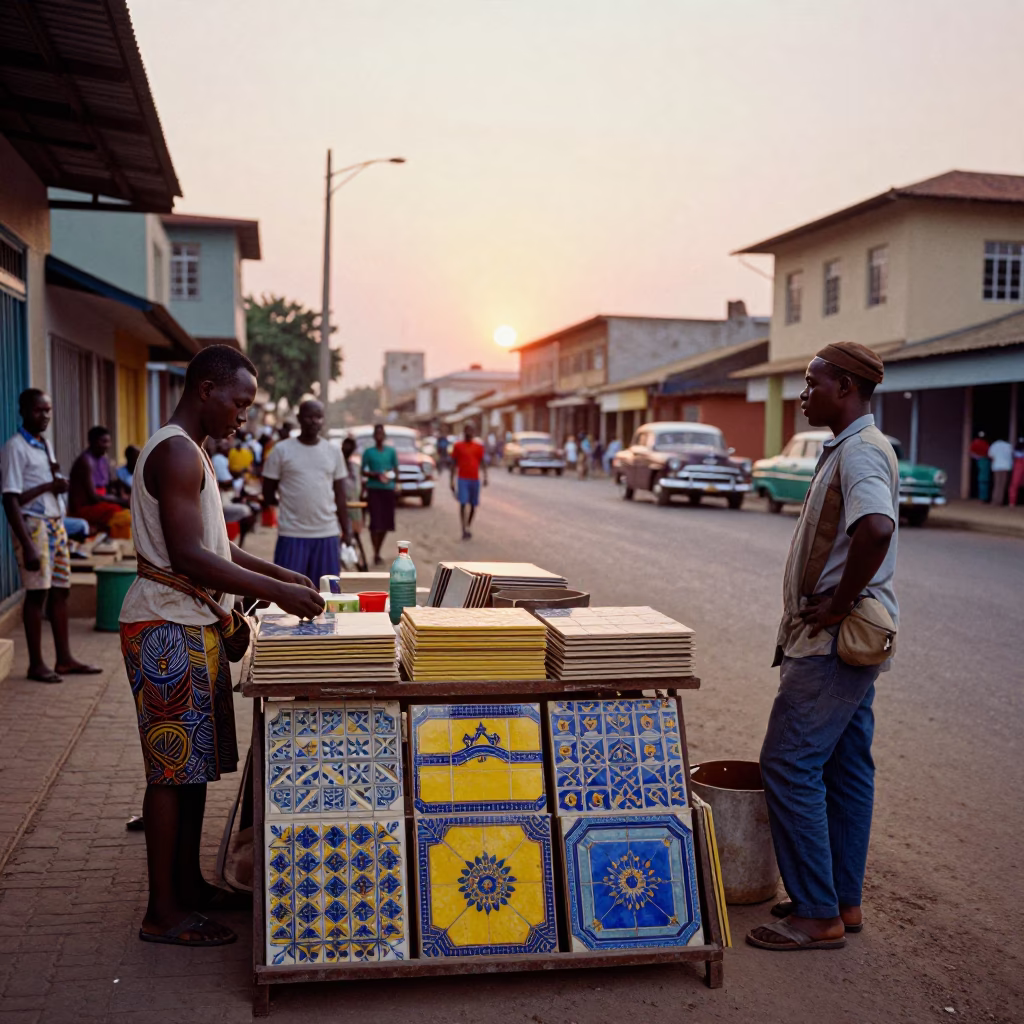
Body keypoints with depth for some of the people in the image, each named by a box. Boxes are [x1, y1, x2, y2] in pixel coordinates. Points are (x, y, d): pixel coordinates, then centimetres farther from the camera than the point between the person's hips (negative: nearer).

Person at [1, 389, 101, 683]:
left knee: (60, 591, 9)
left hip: (55, 523, 8)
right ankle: (36, 664, 4)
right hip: (32, 525, -8)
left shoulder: (45, 445, 15)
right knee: (38, 592, -5)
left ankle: (64, 659, 16)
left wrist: (57, 484, 1)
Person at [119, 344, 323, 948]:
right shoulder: (177, 452, -16)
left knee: (195, 762, 15)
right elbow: (188, 555, -24)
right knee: (174, 766, -4)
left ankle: (189, 883, 27)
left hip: (193, 625, 10)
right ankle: (164, 913, 6)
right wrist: (275, 592, -22)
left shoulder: (191, 452, 17)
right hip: (168, 626, -10)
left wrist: (278, 573, 12)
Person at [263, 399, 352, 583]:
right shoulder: (282, 450, -2)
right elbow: (268, 494, 3)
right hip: (292, 533, -3)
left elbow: (340, 495, 10)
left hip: (327, 533, 3)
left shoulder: (334, 452, 7)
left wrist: (346, 531, 7)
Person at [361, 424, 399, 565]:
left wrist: (392, 477, -10)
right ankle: (376, 554, -6)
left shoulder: (391, 451, 6)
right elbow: (363, 472, 0)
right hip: (374, 490, -3)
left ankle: (378, 551, 21)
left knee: (386, 523, 5)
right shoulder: (368, 452, 0)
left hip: (388, 490, 3)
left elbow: (396, 470, 11)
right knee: (375, 522, -10)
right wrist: (376, 475, -16)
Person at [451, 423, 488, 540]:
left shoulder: (478, 446, 8)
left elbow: (482, 462, 7)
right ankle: (464, 530, -14)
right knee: (463, 504, -13)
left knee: (473, 505, 7)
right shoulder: (458, 446, 4)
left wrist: (485, 476, -7)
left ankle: (468, 528, 24)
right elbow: (454, 464, 7)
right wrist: (452, 481, 4)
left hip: (475, 480, 3)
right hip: (462, 480, -2)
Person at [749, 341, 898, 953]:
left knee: (790, 764, -7)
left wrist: (838, 605, -25)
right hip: (848, 637, 11)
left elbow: (876, 529, -36)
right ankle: (844, 902, 23)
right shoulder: (852, 449, 16)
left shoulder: (861, 452, -17)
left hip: (835, 641, -11)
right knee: (845, 767, 14)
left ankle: (817, 915, 1)